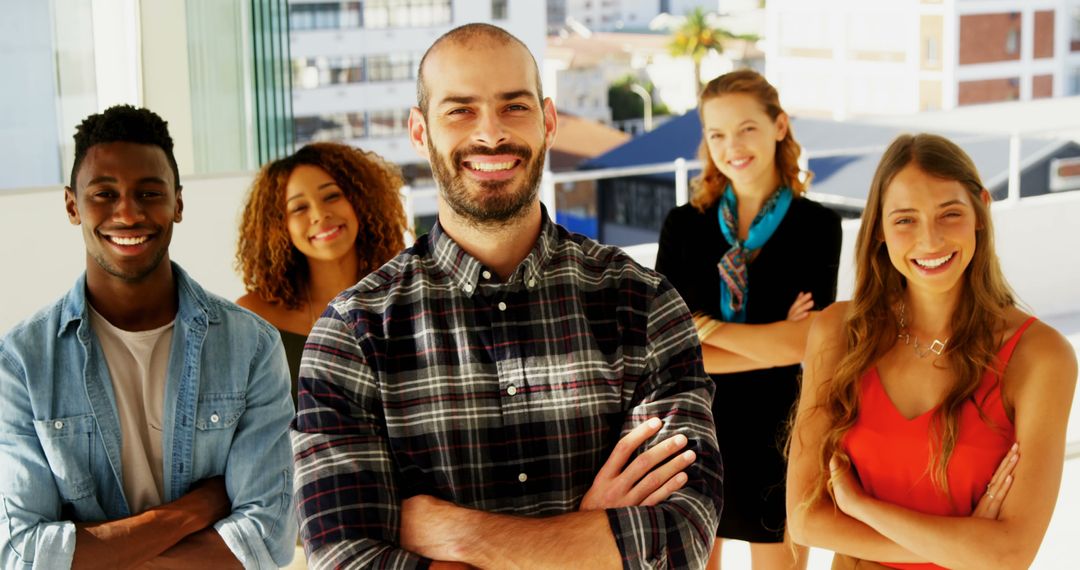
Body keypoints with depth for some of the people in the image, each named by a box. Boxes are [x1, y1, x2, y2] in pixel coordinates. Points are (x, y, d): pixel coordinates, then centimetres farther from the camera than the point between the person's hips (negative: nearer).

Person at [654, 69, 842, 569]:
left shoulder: (817, 226, -6)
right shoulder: (684, 224, -2)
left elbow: (808, 342, -16)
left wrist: (704, 326, -13)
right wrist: (774, 343, -16)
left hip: (778, 434, -1)